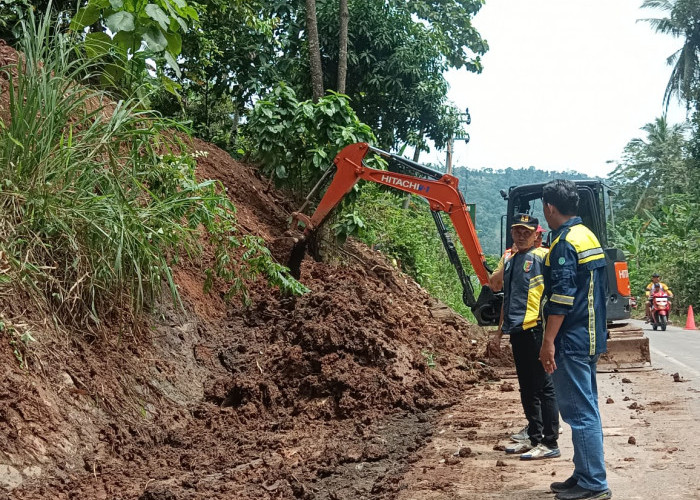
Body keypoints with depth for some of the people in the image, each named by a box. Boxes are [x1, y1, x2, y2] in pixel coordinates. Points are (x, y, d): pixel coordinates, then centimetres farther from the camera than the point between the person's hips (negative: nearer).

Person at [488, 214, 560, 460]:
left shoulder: (542, 256, -6)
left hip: (536, 329, -8)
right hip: (517, 330, 8)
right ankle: (535, 438, 23)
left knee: (543, 388, -5)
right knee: (527, 389, 14)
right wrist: (500, 331, 24)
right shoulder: (510, 260, 18)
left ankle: (550, 444, 0)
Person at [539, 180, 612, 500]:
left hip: (571, 341, -10)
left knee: (578, 411, -5)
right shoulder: (588, 236, 14)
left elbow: (561, 298, -22)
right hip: (590, 338, 10)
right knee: (585, 409, 14)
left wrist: (548, 341, -20)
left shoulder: (564, 242, -16)